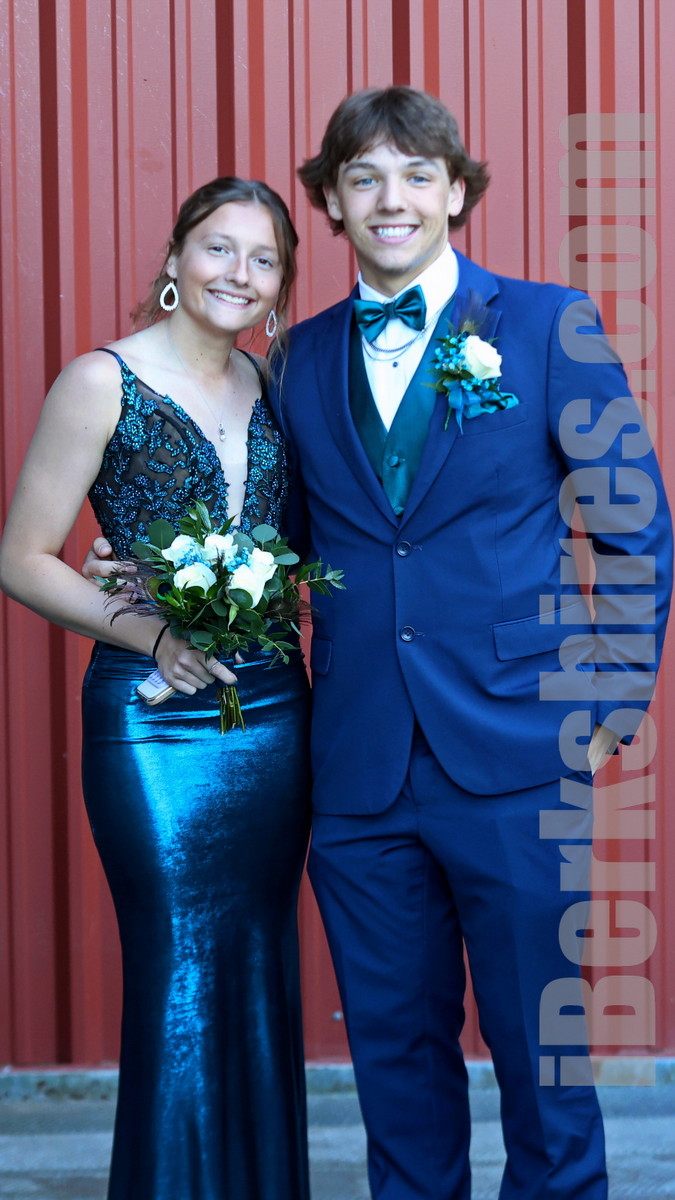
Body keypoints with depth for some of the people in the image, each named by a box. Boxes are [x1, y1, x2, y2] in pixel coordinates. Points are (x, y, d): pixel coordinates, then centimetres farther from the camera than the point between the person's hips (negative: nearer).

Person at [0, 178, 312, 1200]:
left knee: (262, 972, 12)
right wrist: (151, 633, -18)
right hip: (153, 718, -5)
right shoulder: (104, 383, -6)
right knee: (180, 976, -1)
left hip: (273, 711, 5)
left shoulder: (273, 388, 9)